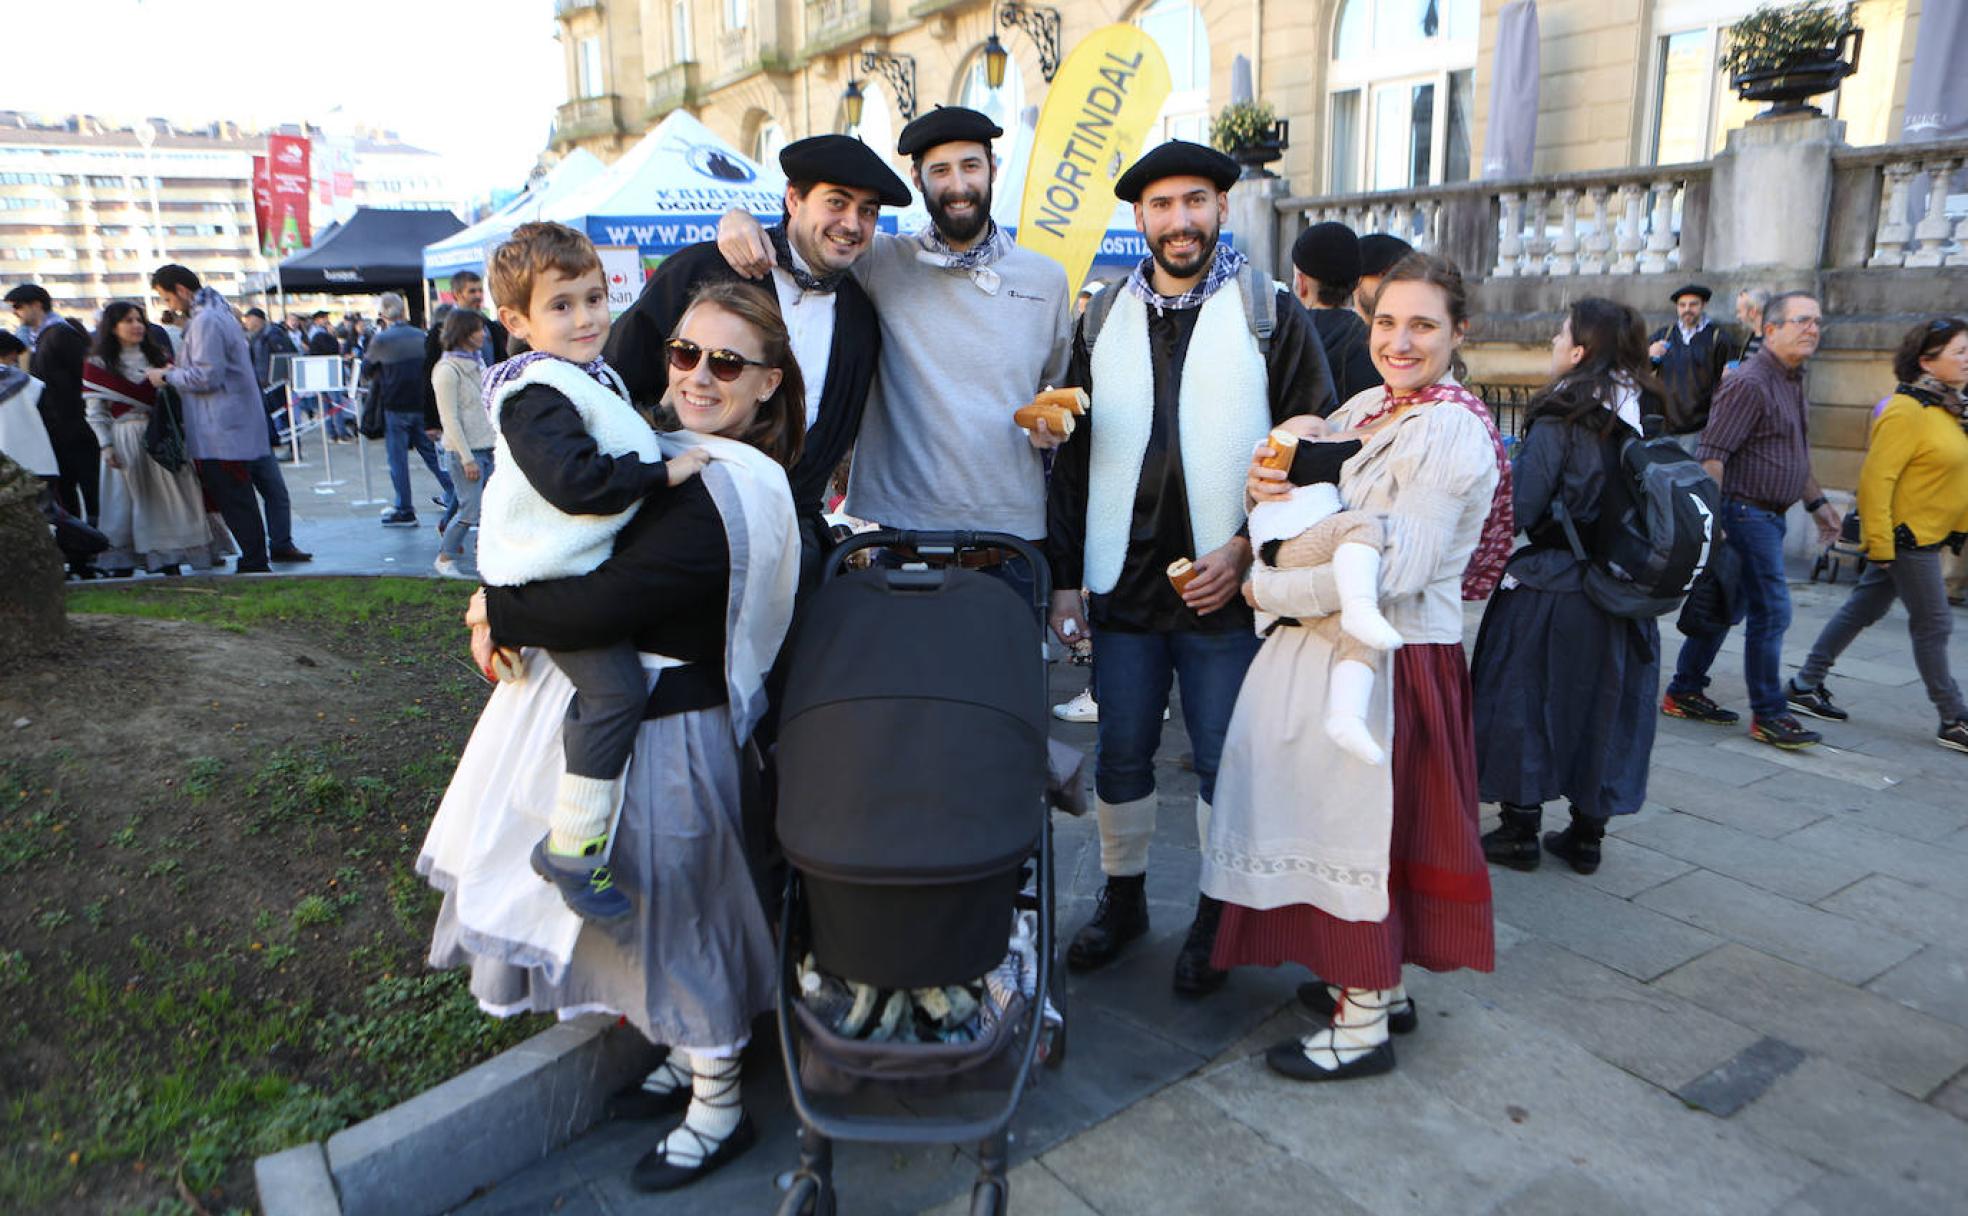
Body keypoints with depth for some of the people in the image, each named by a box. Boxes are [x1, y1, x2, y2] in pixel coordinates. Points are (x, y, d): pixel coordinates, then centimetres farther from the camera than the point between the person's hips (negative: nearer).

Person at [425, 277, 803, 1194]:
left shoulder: (729, 497, -25)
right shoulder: (668, 446, 5)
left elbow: (601, 608, -29)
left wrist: (498, 612, -13)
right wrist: (513, 613, -2)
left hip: (660, 730, -9)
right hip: (603, 707, 9)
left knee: (673, 903, 6)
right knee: (636, 893, 22)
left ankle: (717, 1111, 28)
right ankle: (688, 1057, 45)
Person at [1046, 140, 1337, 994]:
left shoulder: (1270, 313, 0)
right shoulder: (1102, 321, 9)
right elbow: (1074, 457, 9)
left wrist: (1248, 548, -12)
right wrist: (1065, 579, 5)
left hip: (1226, 585, -3)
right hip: (1124, 582, 3)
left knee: (1225, 761, 7)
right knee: (1121, 756, 12)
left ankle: (1217, 916, 26)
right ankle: (1122, 898, 32)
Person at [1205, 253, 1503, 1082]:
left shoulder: (1449, 432, -17)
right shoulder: (1368, 408, 9)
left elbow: (1393, 570, -24)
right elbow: (1293, 480, 16)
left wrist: (1268, 590, -15)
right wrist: (1267, 481, -9)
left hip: (1389, 662, -8)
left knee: (1363, 820, 3)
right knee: (1343, 819, 17)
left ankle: (1364, 1023, 20)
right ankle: (1379, 983, 36)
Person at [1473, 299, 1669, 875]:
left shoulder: (1559, 420, -16)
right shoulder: (1644, 417, 3)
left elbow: (1519, 508, -17)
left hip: (1549, 587, -6)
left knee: (1524, 699, 8)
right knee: (1603, 703, 15)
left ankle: (1520, 832, 16)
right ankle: (1586, 835, 24)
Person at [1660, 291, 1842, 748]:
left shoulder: (1792, 382, 16)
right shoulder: (1749, 382, -15)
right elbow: (1711, 454, -21)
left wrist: (1817, 502, 25)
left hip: (1769, 517, 10)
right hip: (1747, 512, -10)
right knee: (1771, 611, -6)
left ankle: (1684, 693, 20)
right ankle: (1769, 715, 4)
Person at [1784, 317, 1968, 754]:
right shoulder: (1906, 411, -19)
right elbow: (1876, 478, -23)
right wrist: (1880, 544, -23)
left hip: (1926, 535, 9)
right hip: (1905, 536, -9)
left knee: (1863, 609, 13)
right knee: (1933, 624, 0)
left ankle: (1806, 686, 21)